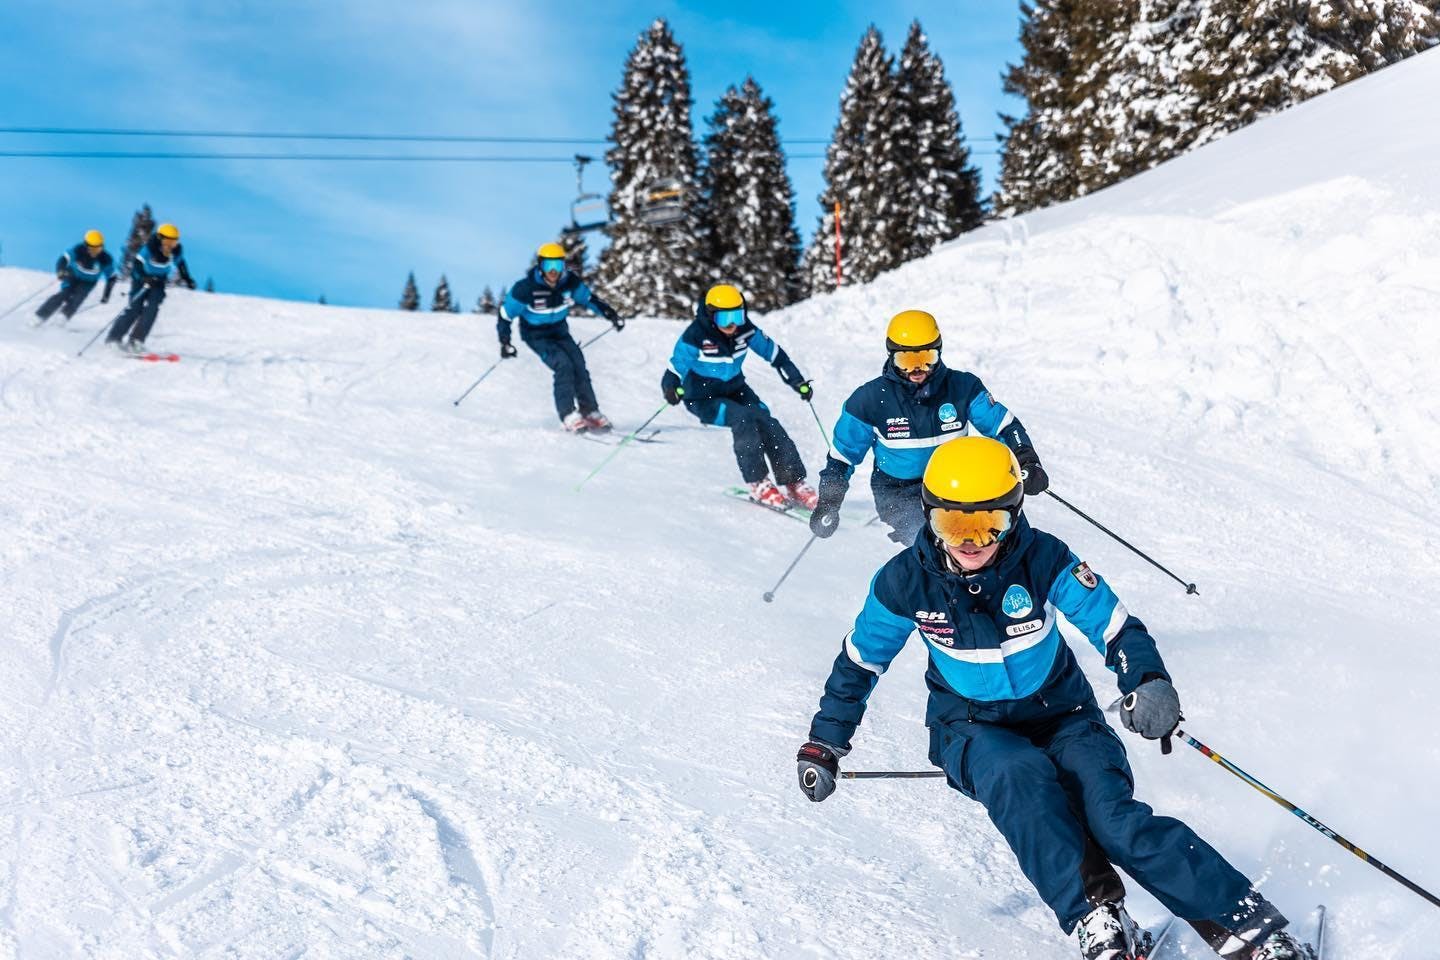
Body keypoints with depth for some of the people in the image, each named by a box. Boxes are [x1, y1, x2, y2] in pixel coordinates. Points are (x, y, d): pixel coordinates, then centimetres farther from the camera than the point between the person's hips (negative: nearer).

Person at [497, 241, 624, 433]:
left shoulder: (570, 281, -13)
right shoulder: (525, 288, -24)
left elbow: (589, 298, 6)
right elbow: (506, 312, -13)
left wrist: (610, 313, -2)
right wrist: (505, 342, -16)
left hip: (559, 330, 4)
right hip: (536, 335, -4)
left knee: (579, 365, -13)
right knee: (563, 364, -24)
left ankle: (590, 412, -1)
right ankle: (568, 416, -22)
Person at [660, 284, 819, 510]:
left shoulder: (745, 330, -10)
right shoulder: (695, 337, -23)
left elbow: (774, 353, 1)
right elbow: (675, 369, -24)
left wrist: (798, 381, -1)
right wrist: (672, 389, -46)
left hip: (736, 389, 5)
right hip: (703, 398, -4)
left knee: (766, 421, -18)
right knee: (743, 418, -29)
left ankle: (795, 483, -11)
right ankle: (758, 485, -20)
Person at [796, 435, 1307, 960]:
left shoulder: (1043, 559, -15)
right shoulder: (906, 581, -12)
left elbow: (1117, 627, -9)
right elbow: (858, 663, 3)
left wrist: (1147, 681, -30)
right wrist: (824, 745, 5)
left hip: (1061, 714, 0)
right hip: (972, 730, 0)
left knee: (1114, 817, -25)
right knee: (1021, 776, -35)